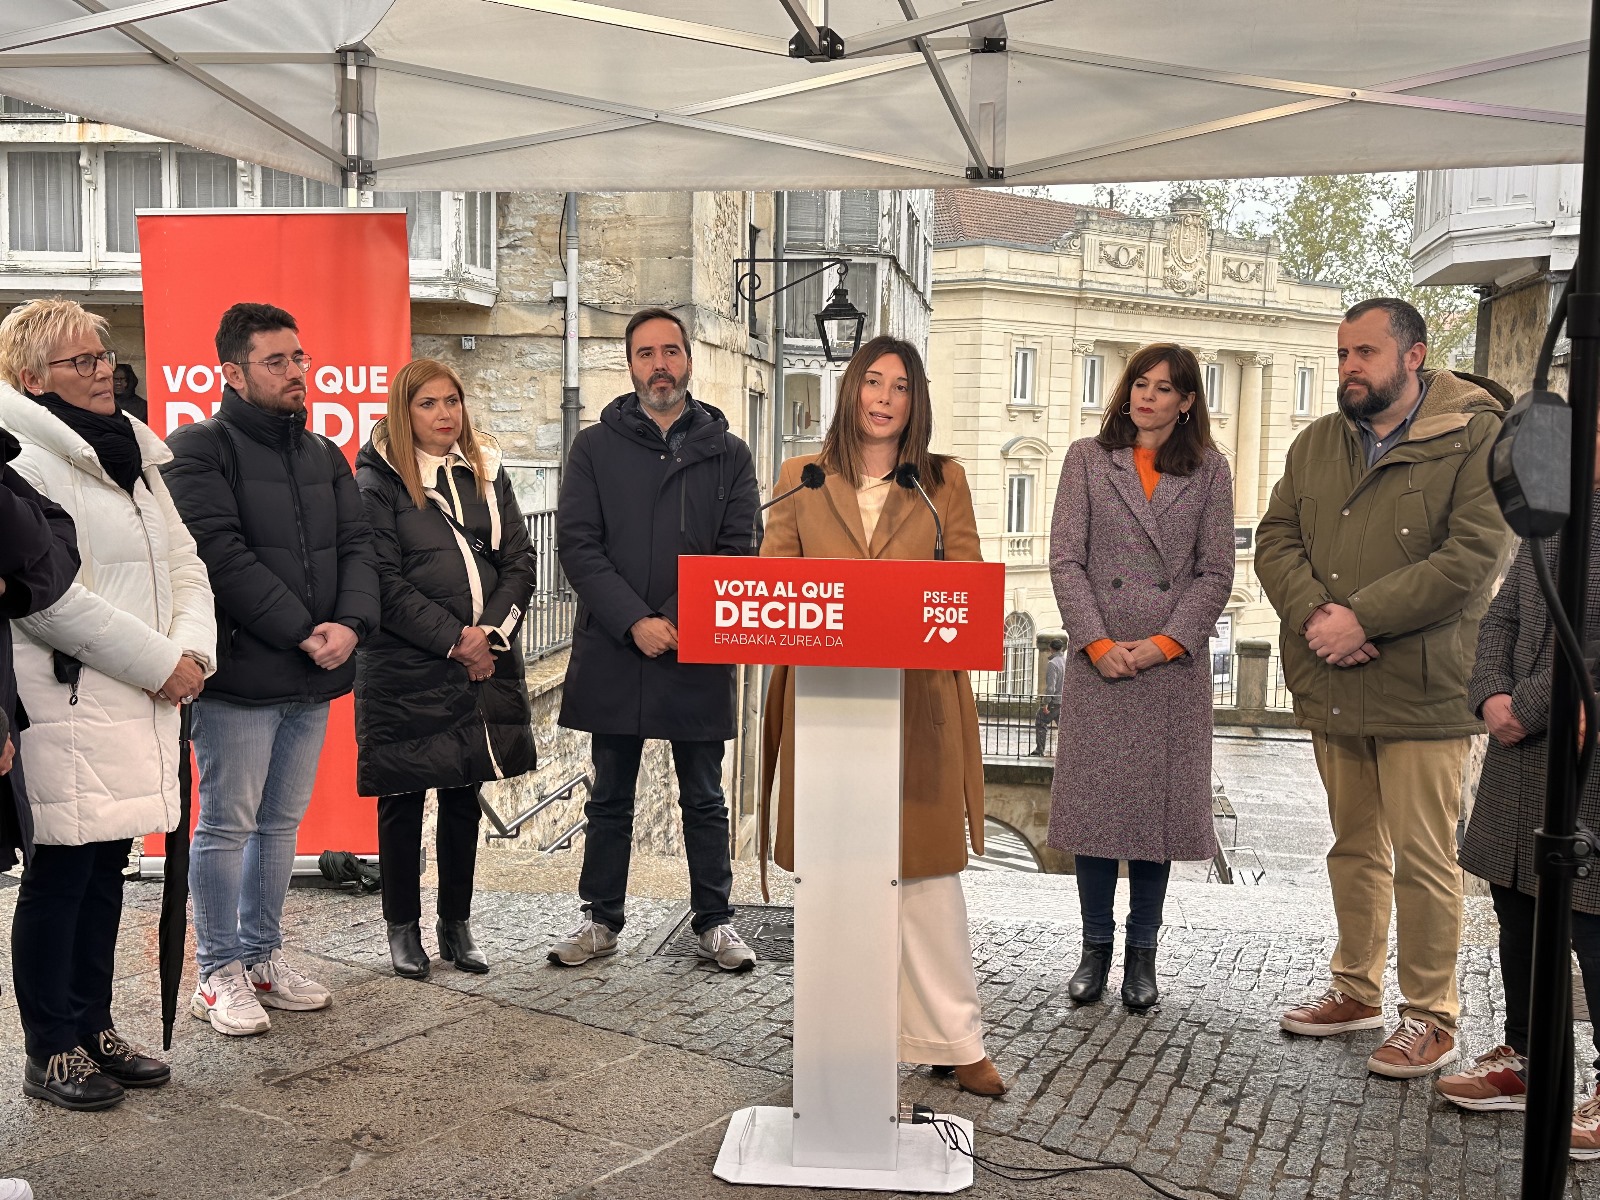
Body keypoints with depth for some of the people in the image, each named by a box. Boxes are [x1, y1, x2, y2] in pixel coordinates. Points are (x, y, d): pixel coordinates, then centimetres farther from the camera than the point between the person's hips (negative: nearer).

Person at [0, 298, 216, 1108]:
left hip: (142, 703, 8)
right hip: (66, 706, -8)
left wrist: (192, 649, -3)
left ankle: (93, 1027, 26)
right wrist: (159, 664, -15)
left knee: (105, 866, 14)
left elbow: (184, 564, 15)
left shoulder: (134, 455, 17)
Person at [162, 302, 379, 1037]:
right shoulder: (200, 448, -5)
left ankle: (263, 956, 27)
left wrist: (350, 624, -10)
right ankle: (220, 974, 15)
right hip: (240, 672, -6)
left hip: (313, 676, 6)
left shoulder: (325, 457, 15)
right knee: (227, 826, 2)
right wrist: (302, 632, -17)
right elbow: (222, 556, -15)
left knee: (280, 823, 14)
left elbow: (357, 547, 8)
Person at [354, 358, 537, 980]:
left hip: (484, 660, 5)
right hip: (404, 666, -4)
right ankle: (403, 926, 18)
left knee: (464, 795, 11)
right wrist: (453, 638, -14)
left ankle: (456, 923, 22)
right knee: (402, 797, 5)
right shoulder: (378, 480, -4)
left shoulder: (486, 470, 11)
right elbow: (384, 580, -11)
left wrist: (490, 632, -8)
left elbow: (519, 560, 7)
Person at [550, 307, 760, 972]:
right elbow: (577, 544, -3)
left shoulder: (727, 453, 7)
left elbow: (738, 551, -1)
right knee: (610, 798, 12)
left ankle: (714, 920, 23)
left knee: (704, 799, 11)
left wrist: (679, 620, -14)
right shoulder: (596, 447, 6)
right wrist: (634, 621, -15)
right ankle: (602, 918, 24)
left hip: (700, 656, 0)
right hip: (612, 650, 0)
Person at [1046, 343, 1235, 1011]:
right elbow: (1066, 559, 1)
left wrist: (1164, 643, -9)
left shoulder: (1208, 470, 9)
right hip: (1098, 660, 0)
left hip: (1174, 663, 0)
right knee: (1093, 798, 2)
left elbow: (1216, 572, 3)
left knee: (1160, 800, 4)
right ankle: (1096, 947, 15)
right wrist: (1098, 643, -10)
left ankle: (1143, 954, 16)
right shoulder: (1088, 458, 7)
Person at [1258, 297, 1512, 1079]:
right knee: (1354, 845, 17)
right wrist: (1313, 615, -13)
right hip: (1330, 686, 5)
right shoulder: (1316, 444, 12)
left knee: (1422, 858, 0)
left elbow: (1472, 557, -16)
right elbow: (1276, 538, 6)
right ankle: (1358, 990, 31)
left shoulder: (1475, 440, -6)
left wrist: (1362, 618, -19)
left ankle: (1430, 1018, 15)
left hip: (1421, 688, -5)